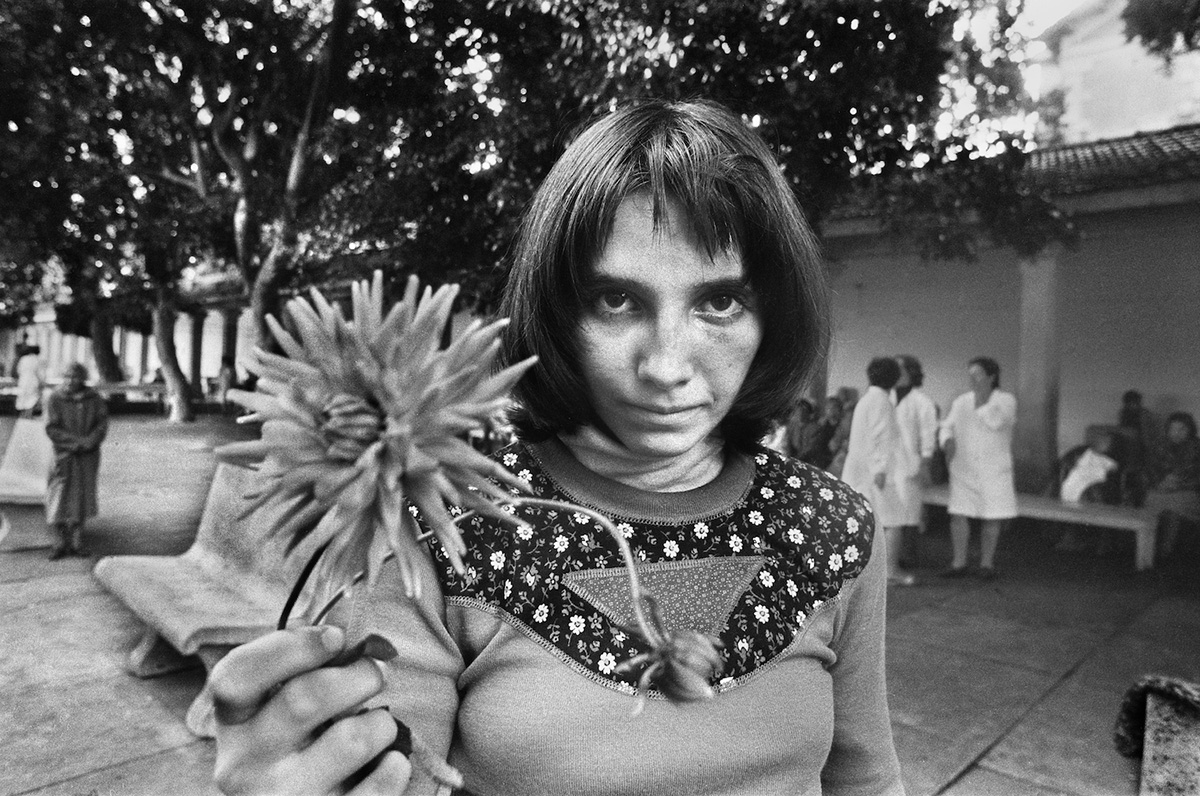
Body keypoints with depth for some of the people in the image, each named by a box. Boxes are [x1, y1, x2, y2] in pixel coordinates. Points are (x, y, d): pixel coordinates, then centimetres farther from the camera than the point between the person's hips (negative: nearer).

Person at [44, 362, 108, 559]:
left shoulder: (94, 399, 3)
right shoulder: (55, 399, -4)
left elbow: (102, 423, 0)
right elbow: (52, 429, -8)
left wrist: (89, 441, -17)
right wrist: (76, 441, -18)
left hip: (88, 456, 2)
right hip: (64, 456, -2)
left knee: (82, 499, 7)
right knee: (60, 498, -4)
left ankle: (77, 542, 17)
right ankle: (62, 542, 9)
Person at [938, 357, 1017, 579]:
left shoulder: (1006, 400, -2)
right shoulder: (960, 402, 9)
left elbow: (996, 423, -19)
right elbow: (947, 427, 7)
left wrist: (982, 400, -17)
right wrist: (948, 441, -13)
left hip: (993, 469, -2)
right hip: (963, 469, 3)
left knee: (991, 519, 3)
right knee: (958, 515, -2)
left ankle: (986, 563, 17)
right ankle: (959, 563, 8)